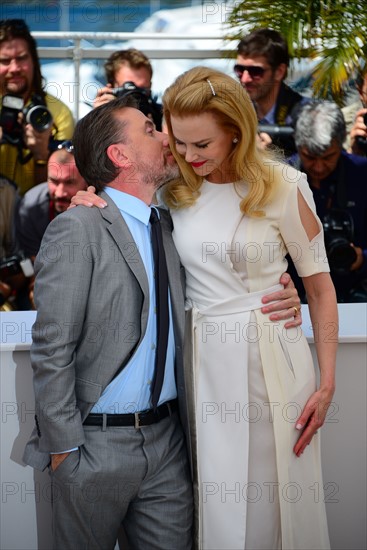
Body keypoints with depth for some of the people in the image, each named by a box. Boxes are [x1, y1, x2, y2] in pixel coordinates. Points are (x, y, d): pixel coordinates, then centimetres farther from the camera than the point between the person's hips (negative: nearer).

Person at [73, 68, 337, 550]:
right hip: (202, 357, 3)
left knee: (273, 501, 5)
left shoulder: (282, 186, -7)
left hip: (270, 356, -3)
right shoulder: (175, 190, 3)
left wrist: (327, 384, -6)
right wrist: (93, 200, -2)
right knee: (214, 507, 8)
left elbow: (320, 288, -2)